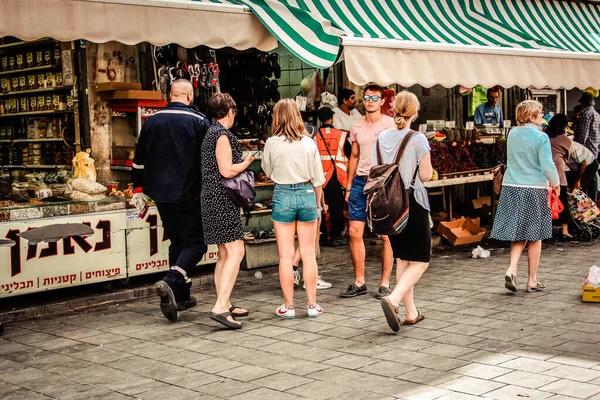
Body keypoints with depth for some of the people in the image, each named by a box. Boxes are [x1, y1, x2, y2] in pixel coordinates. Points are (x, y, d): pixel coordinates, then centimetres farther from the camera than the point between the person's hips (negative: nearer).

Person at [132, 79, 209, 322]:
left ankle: (181, 296, 19)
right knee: (195, 242, 2)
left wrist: (138, 188, 20)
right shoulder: (199, 121, -7)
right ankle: (171, 282, -20)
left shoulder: (152, 121, 7)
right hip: (189, 193, -5)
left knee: (177, 240, 16)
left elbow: (139, 159, 12)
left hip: (161, 193, 5)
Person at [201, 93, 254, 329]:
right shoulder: (222, 134, -13)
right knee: (236, 251, -13)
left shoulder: (211, 132, 17)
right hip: (222, 200, -10)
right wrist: (247, 162, -3)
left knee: (225, 254, 14)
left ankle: (224, 305, 20)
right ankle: (220, 307, -19)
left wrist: (241, 161, 22)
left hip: (213, 198, 10)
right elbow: (227, 171, -19)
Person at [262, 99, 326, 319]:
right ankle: (312, 305, 12)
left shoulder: (272, 143, -8)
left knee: (286, 255, 5)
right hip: (306, 194, 2)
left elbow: (267, 171, 6)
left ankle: (288, 306, 10)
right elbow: (318, 179, 1)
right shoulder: (309, 143, -3)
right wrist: (317, 202, 13)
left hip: (282, 195, -1)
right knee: (309, 254, 8)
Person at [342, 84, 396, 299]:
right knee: (354, 232, 2)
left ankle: (385, 283, 9)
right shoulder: (356, 125, 12)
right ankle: (359, 282, 14)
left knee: (386, 235, 0)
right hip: (360, 182, 5)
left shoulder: (391, 124, -2)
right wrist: (348, 185, 14)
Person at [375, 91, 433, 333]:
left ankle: (411, 312, 21)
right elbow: (426, 176, -12)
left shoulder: (382, 138, 2)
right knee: (420, 261, 3)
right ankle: (393, 300, -17)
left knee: (402, 259, 16)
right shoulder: (418, 139, -13)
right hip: (413, 203, -6)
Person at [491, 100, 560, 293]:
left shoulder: (512, 134, 5)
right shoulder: (541, 137, -12)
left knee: (518, 234, 13)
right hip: (534, 190, -4)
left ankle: (511, 270, -6)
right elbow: (547, 166, -11)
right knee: (534, 237, 7)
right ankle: (532, 280, 14)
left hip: (512, 188, 5)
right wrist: (556, 183, 2)